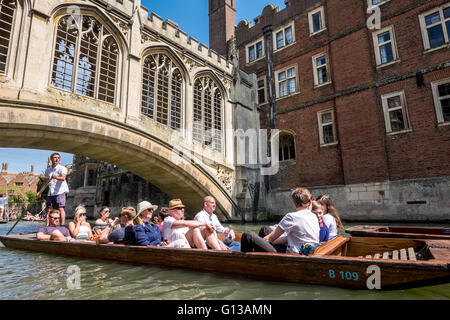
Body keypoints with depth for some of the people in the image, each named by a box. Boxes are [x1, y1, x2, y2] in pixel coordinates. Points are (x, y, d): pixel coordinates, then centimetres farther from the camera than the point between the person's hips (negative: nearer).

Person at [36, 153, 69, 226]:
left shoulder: (62, 168, -3)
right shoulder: (48, 170, 17)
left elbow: (63, 178, -22)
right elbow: (45, 182, 27)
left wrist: (56, 177, -42)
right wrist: (40, 192, 26)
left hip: (60, 192, -6)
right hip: (50, 193, 6)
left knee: (61, 209, -13)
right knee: (49, 210, 5)